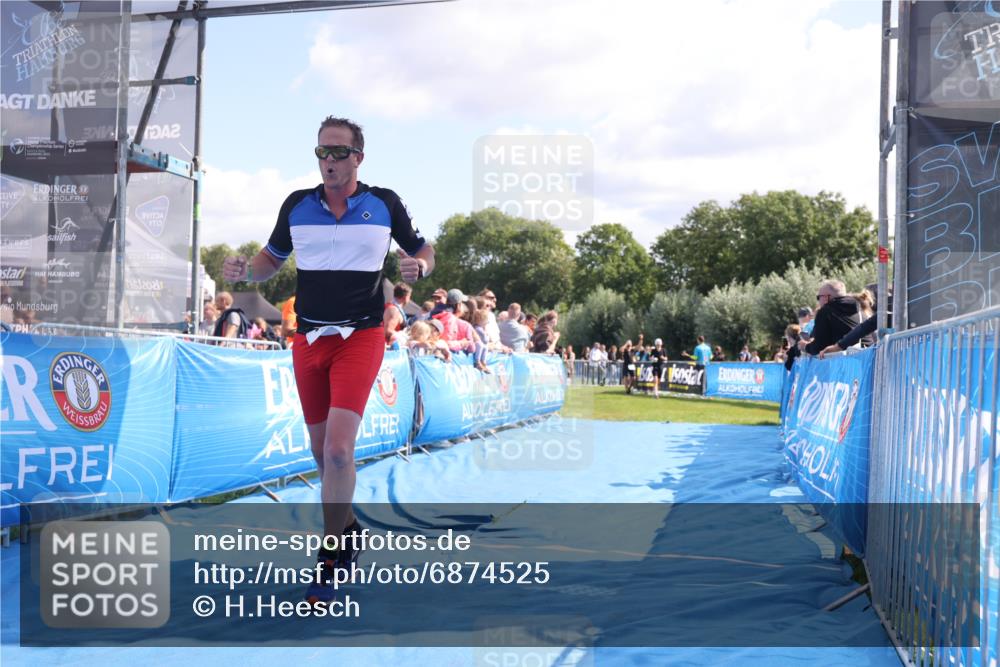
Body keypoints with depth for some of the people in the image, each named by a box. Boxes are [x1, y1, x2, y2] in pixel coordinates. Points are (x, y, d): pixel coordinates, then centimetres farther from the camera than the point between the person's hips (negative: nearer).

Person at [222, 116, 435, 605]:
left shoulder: (385, 203, -1)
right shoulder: (297, 205, 5)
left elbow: (423, 251, 10)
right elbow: (272, 258, 16)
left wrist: (419, 266, -14)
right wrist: (244, 271, -6)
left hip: (361, 337, -3)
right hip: (308, 339, 4)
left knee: (338, 448, -17)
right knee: (322, 451, 11)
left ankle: (331, 558, -5)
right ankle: (347, 528, 35)